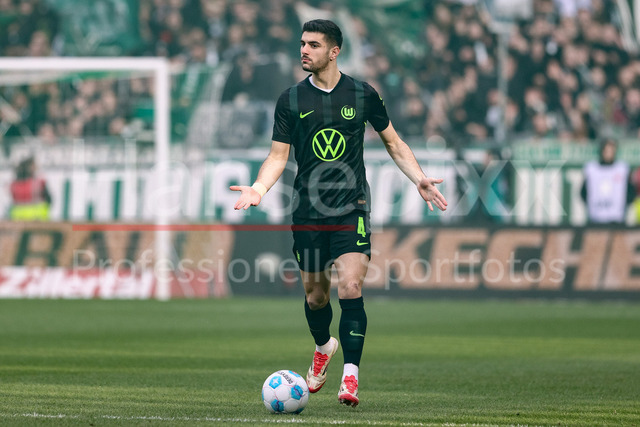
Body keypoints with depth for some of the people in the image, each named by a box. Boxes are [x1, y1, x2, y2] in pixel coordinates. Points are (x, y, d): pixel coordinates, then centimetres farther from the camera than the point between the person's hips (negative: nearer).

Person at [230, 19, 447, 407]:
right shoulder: (291, 100, 4)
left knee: (350, 288, -17)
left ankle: (351, 376, -14)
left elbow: (394, 144, 12)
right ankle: (324, 347, 41)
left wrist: (420, 179, -1)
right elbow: (278, 156, 5)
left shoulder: (363, 95, 2)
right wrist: (258, 189, -13)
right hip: (308, 211, 2)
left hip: (352, 207, -2)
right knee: (315, 297, 9)